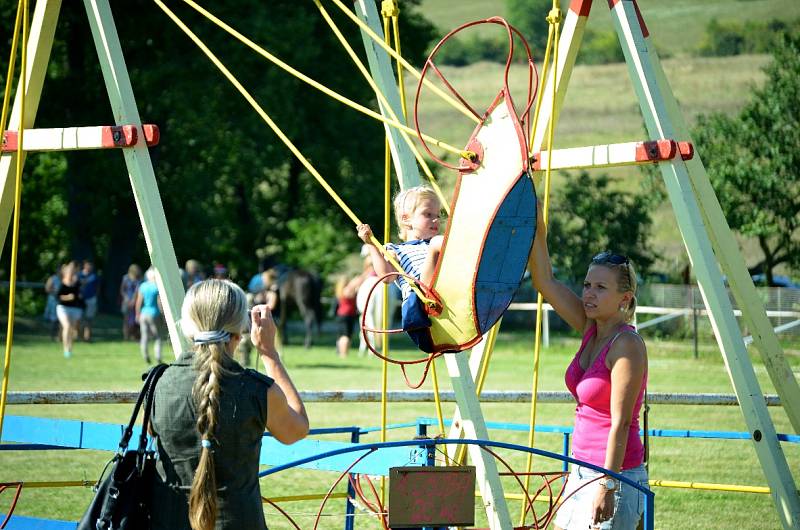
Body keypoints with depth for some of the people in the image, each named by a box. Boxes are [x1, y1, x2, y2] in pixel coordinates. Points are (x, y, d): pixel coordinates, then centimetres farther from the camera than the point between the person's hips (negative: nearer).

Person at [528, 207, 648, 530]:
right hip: (583, 472, 8)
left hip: (615, 475, -8)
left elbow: (620, 423, -19)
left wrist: (606, 485, -21)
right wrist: (537, 230, -3)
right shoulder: (590, 329, 7)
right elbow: (544, 281, 6)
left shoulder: (626, 344, -15)